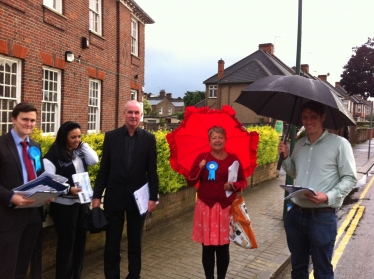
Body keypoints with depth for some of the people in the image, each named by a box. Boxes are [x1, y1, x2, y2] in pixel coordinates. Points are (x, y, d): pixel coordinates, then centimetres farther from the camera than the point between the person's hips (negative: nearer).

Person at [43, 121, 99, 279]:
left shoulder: (80, 151, 9)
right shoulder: (53, 155, -11)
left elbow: (94, 160, -6)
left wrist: (82, 145, -5)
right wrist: (68, 189, -25)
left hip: (82, 201, 6)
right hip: (64, 204, -6)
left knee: (80, 238, 15)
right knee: (66, 241, 5)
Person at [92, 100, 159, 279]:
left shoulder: (149, 139, -1)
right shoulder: (111, 136, 0)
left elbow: (152, 171, -1)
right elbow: (104, 169, 1)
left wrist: (153, 197, -4)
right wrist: (97, 195, -1)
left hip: (138, 196, 0)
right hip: (114, 195, 0)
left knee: (135, 240, 14)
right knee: (112, 240, 11)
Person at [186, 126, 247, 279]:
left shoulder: (233, 159, 0)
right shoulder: (202, 157, -1)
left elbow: (243, 181, 7)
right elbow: (190, 181, -2)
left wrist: (233, 185, -13)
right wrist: (200, 168, -18)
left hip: (226, 208, 0)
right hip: (206, 207, 0)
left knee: (223, 247, 8)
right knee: (208, 246, 7)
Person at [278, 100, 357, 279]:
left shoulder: (339, 144, -8)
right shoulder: (300, 144, 9)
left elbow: (349, 179, -8)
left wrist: (329, 196, -23)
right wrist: (286, 157, 2)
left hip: (322, 217, -5)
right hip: (295, 215, 5)